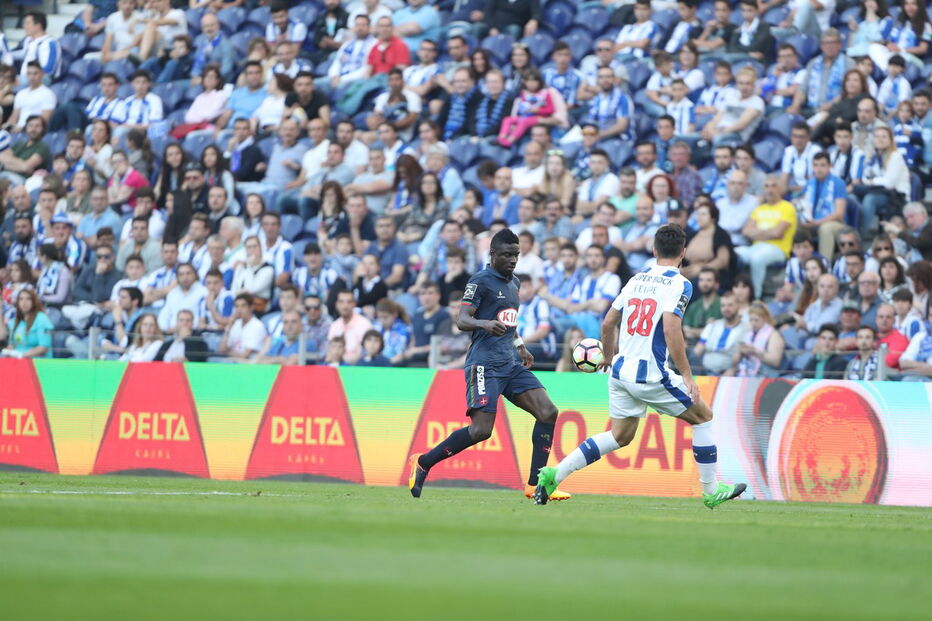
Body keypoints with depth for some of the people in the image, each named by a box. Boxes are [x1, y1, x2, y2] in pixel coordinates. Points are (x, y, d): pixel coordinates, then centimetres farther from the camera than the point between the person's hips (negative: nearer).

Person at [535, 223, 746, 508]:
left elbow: (608, 323, 15)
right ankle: (711, 491, 13)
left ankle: (555, 474, 6)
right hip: (650, 375, -7)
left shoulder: (637, 280, 12)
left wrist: (609, 356, 32)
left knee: (620, 436, 17)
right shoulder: (679, 284, -9)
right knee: (703, 416, 11)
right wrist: (687, 375, -17)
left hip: (620, 371, 7)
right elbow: (670, 329, -21)